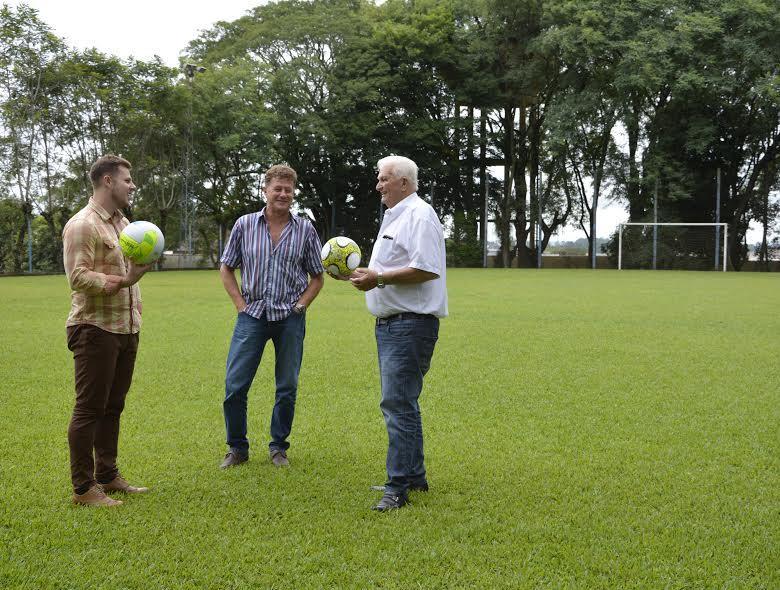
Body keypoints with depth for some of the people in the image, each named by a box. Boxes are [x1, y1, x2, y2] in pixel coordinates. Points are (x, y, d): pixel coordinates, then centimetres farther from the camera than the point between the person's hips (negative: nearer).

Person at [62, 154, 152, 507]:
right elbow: (78, 276, -21)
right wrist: (121, 282, -29)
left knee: (112, 407, 15)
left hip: (125, 329, 9)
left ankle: (107, 476, 24)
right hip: (95, 329, -9)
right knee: (89, 408, -4)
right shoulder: (82, 225, -12)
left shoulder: (122, 223, 17)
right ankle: (83, 488, 2)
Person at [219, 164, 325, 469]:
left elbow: (317, 276, 11)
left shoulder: (305, 230, 2)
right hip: (252, 315, 0)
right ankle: (237, 447, 12)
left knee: (287, 388, 7)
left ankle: (278, 447, 22)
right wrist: (240, 303, 1)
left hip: (290, 318, 0)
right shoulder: (245, 225, 2)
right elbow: (227, 268, 10)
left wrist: (301, 304, -1)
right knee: (235, 386, -4)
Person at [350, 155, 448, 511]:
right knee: (400, 402, 15)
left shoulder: (419, 215, -11)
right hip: (390, 322, 11)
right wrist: (365, 274, 11)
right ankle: (414, 476, 25)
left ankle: (399, 485, -9)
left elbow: (427, 269, -22)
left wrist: (379, 278, -19)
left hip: (411, 323, -11)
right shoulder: (393, 217, 21)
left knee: (398, 403, -12)